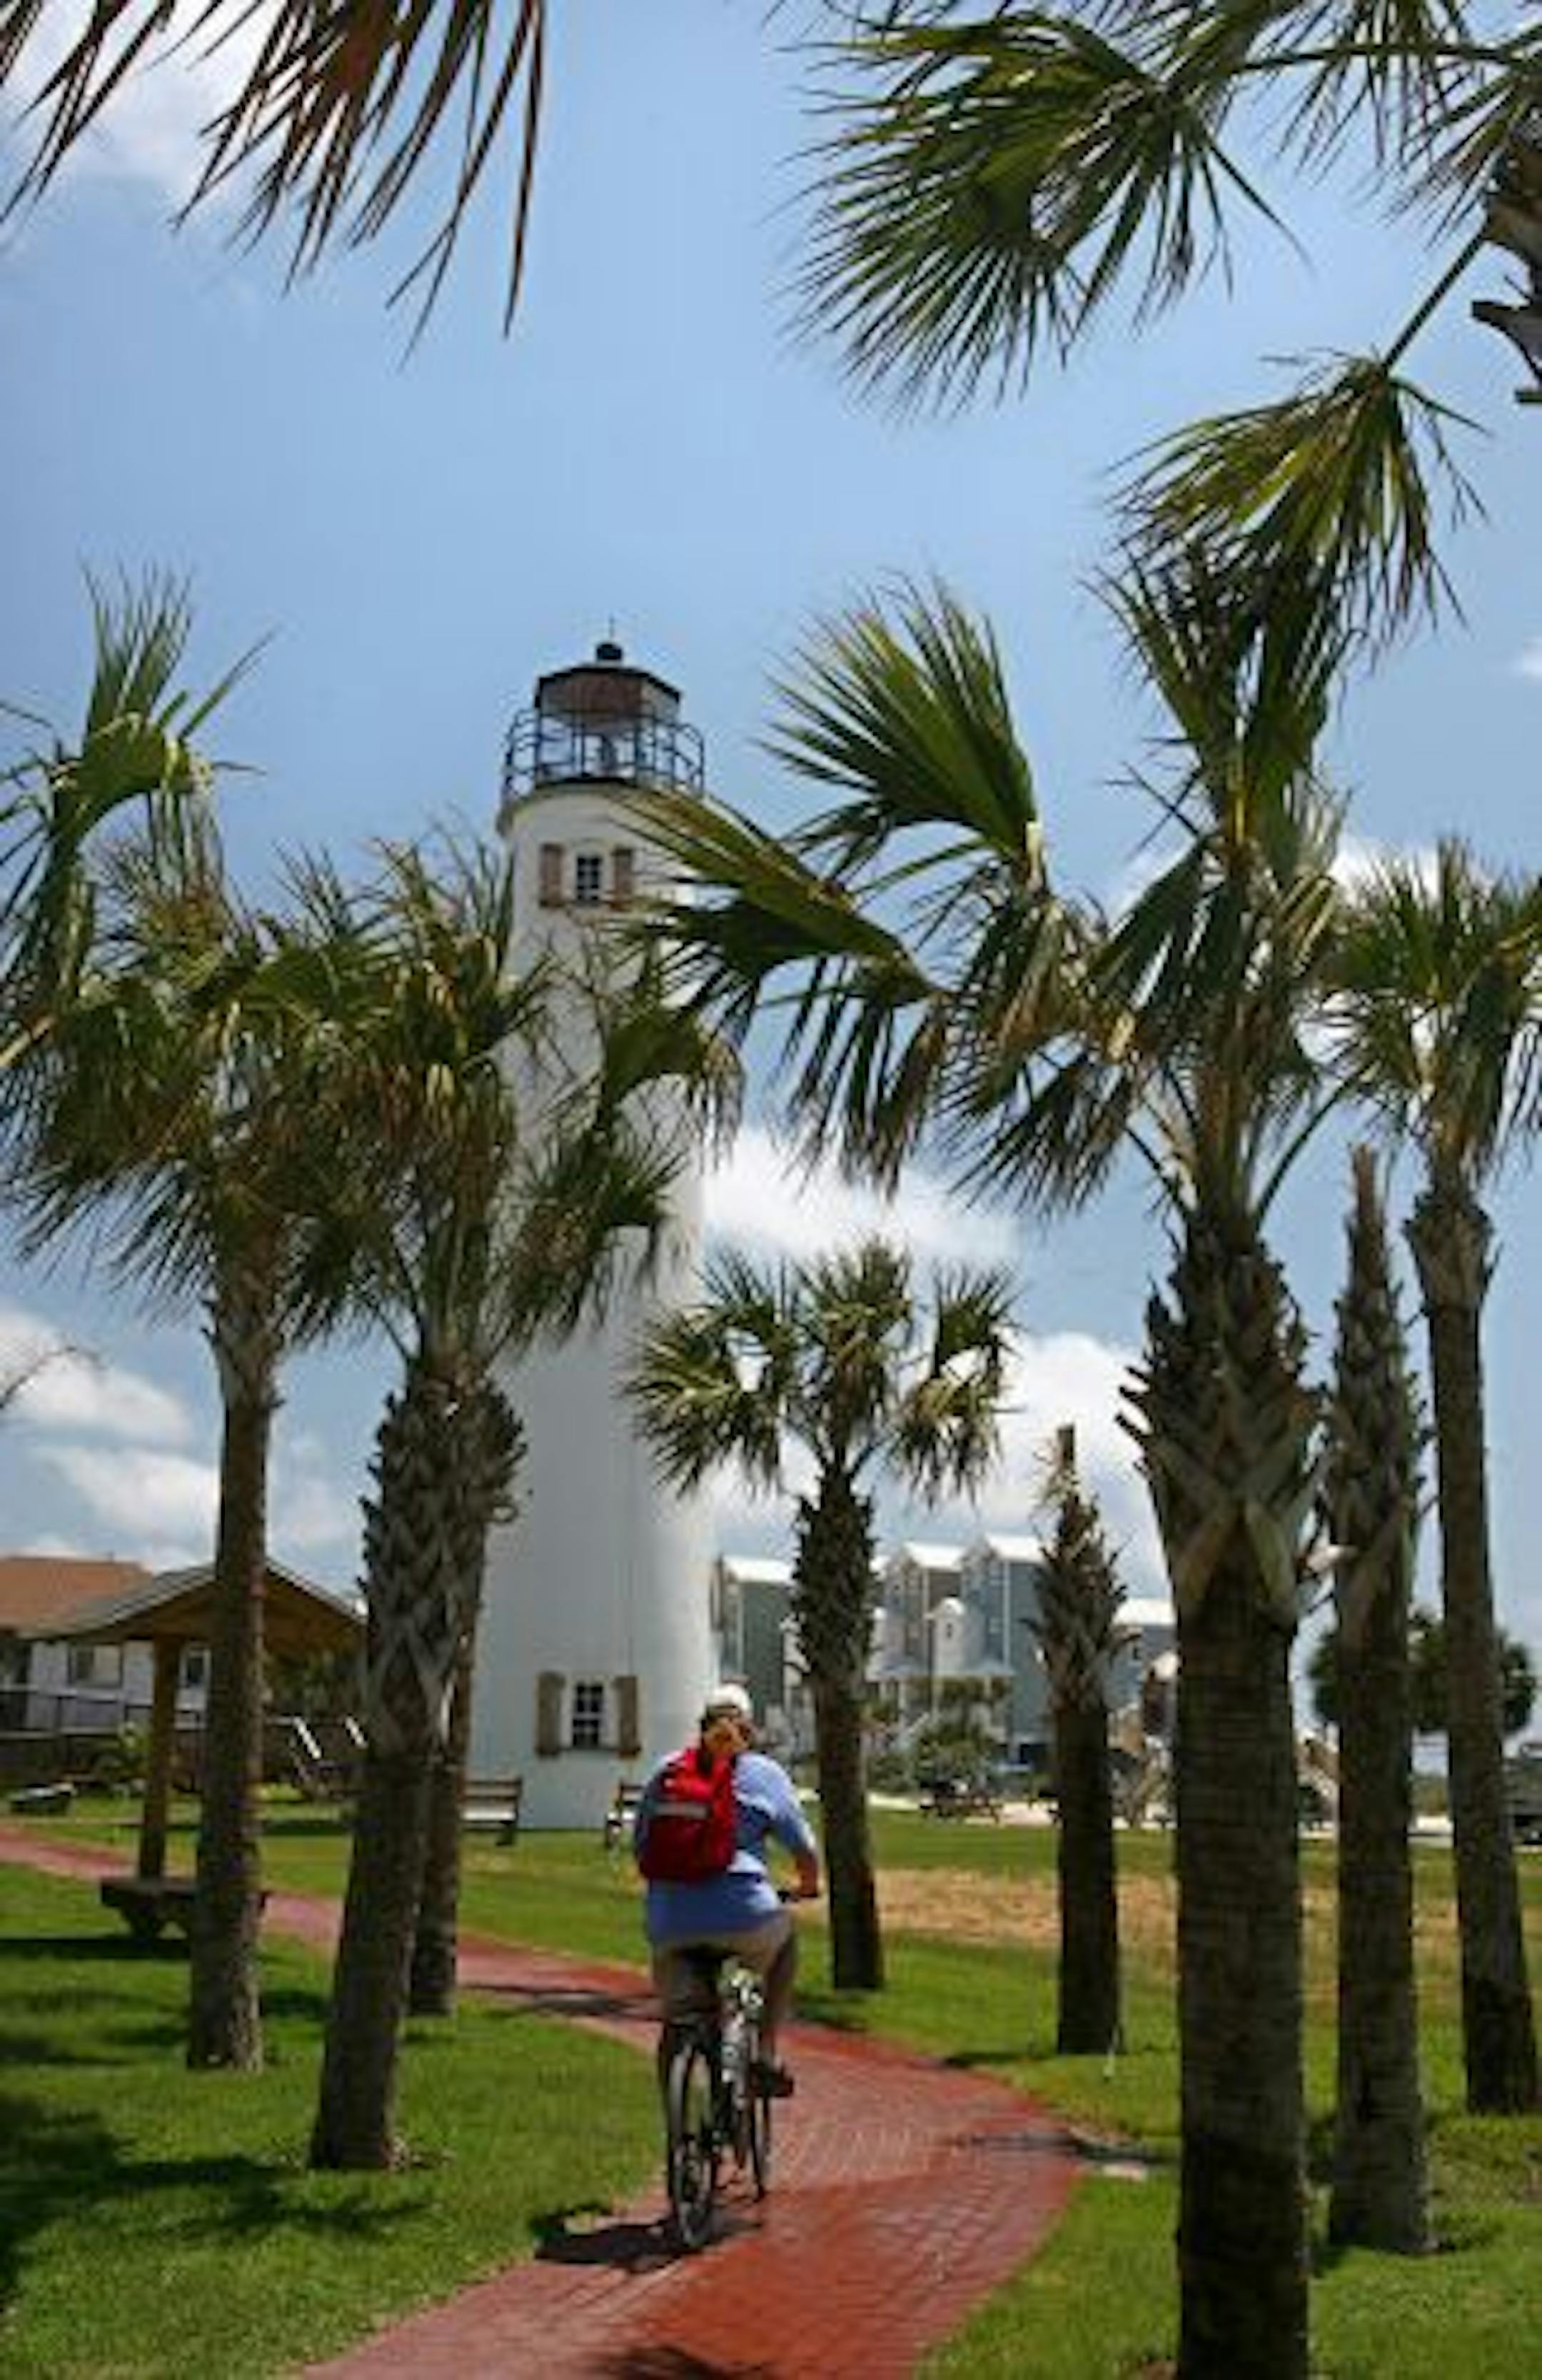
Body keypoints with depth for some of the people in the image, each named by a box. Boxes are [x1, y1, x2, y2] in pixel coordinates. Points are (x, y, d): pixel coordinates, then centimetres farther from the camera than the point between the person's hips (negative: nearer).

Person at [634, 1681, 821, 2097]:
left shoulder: (665, 1772, 14)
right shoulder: (765, 1774, 7)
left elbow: (640, 1847, 20)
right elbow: (805, 1850, 10)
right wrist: (808, 1887, 30)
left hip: (671, 1923, 1)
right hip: (742, 1916, -1)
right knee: (784, 1941, 28)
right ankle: (766, 2052, 20)